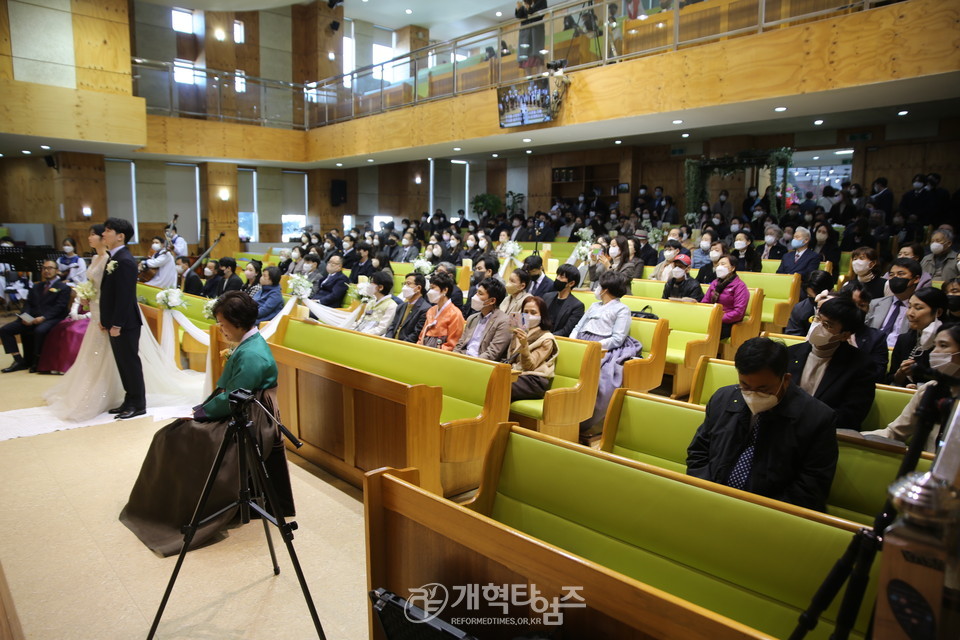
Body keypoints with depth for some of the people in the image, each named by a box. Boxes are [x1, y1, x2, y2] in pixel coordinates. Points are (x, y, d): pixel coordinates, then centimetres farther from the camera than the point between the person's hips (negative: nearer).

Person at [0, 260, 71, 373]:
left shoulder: (63, 287, 5)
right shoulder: (36, 287, 26)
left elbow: (59, 306, -7)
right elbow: (28, 303, 17)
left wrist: (43, 317, -20)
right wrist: (26, 317, -4)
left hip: (52, 318, -7)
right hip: (32, 318, 7)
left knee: (40, 331, -38)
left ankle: (37, 361, -19)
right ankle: (19, 360, -10)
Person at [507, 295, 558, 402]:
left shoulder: (546, 339, 1)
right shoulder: (520, 331, 20)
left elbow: (529, 367, -9)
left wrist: (524, 345, -24)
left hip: (535, 382, -6)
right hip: (515, 375, 6)